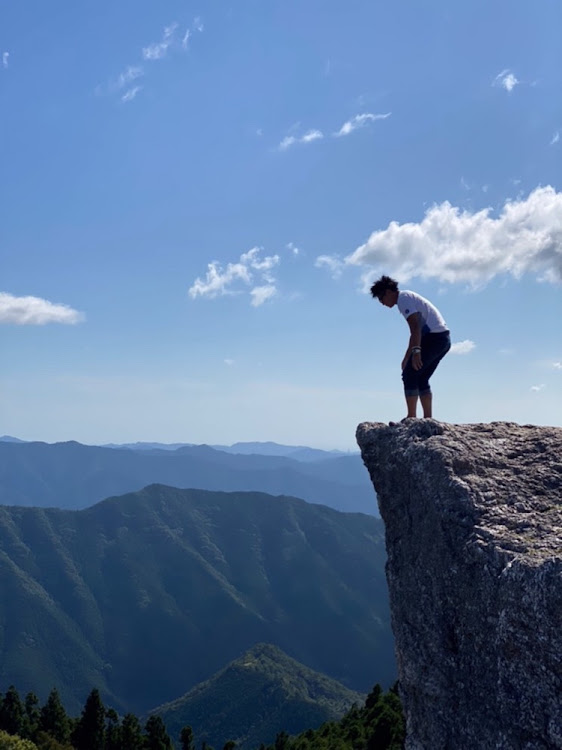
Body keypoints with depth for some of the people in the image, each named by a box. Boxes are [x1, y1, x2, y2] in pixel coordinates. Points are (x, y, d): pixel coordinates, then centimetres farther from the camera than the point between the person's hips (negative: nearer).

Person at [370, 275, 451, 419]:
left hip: (434, 336, -10)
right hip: (445, 338, 10)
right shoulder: (408, 298, 25)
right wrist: (407, 358, 31)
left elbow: (415, 327, -18)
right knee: (421, 379, 13)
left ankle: (411, 418, -11)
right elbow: (416, 332, 30)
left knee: (410, 376, -9)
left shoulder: (403, 298, -5)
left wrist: (416, 352, -25)